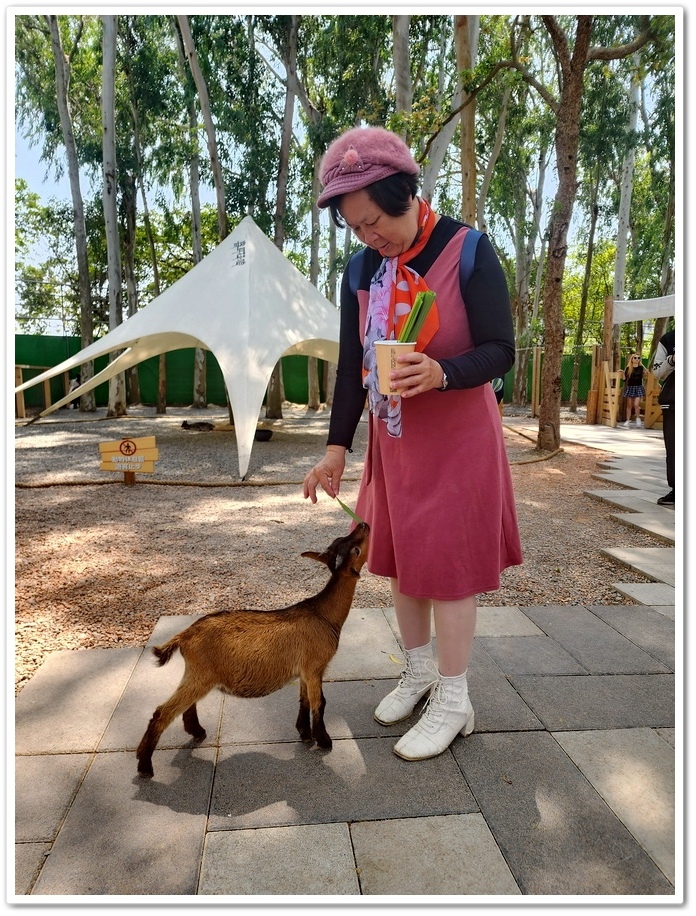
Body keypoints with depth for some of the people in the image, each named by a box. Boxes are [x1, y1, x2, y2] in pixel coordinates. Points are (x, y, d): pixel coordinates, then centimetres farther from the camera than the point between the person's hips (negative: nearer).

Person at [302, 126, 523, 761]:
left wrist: (440, 373, -34)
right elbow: (351, 365, 4)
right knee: (400, 556, 12)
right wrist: (337, 446, 3)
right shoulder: (361, 270, 2)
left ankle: (453, 702, 16)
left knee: (448, 563, -1)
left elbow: (500, 350, -15)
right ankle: (418, 670, 33)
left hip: (458, 438, -5)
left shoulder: (467, 251, -13)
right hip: (393, 436, 5)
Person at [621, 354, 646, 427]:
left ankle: (638, 419, 6)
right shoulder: (628, 368, 2)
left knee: (636, 404, -14)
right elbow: (624, 379, 3)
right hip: (630, 387, 1)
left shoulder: (641, 367, 3)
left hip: (638, 387, -1)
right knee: (629, 405, 6)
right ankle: (628, 421, 14)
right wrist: (623, 373, -11)